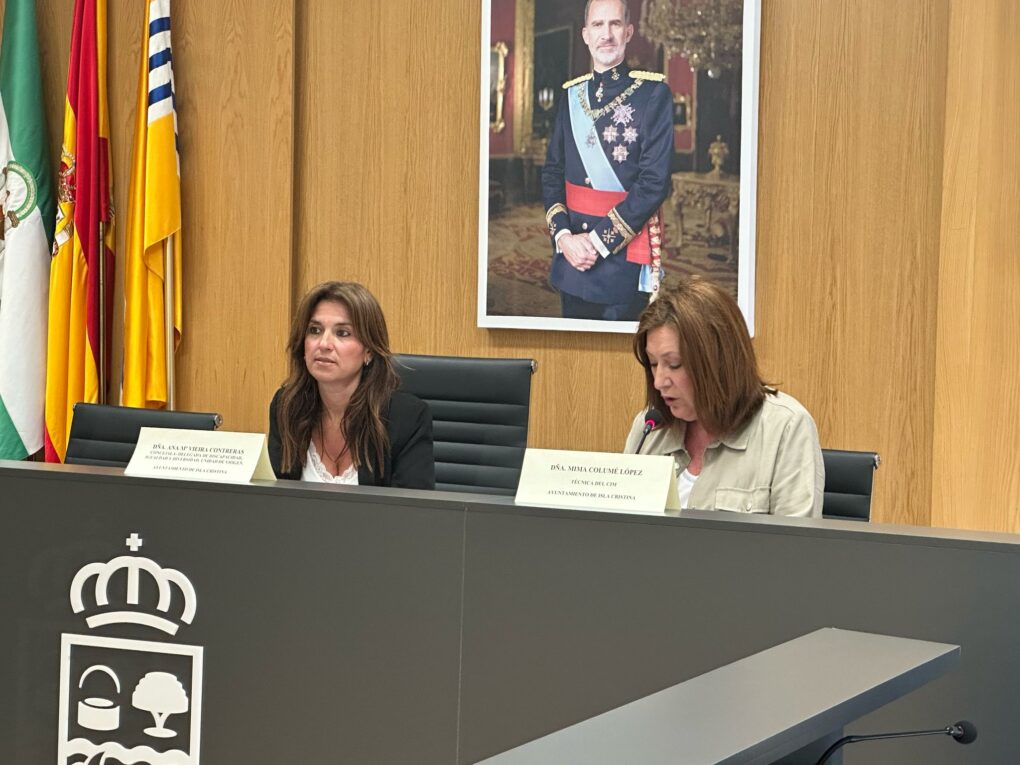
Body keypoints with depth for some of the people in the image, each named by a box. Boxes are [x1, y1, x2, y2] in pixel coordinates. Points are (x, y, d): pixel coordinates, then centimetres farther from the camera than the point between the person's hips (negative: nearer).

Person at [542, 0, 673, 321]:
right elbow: (552, 172, 9)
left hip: (625, 255, -5)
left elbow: (655, 182, -13)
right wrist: (563, 234, -8)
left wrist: (599, 240, -15)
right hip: (571, 249, 5)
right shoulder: (572, 94, 9)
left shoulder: (653, 93, -7)